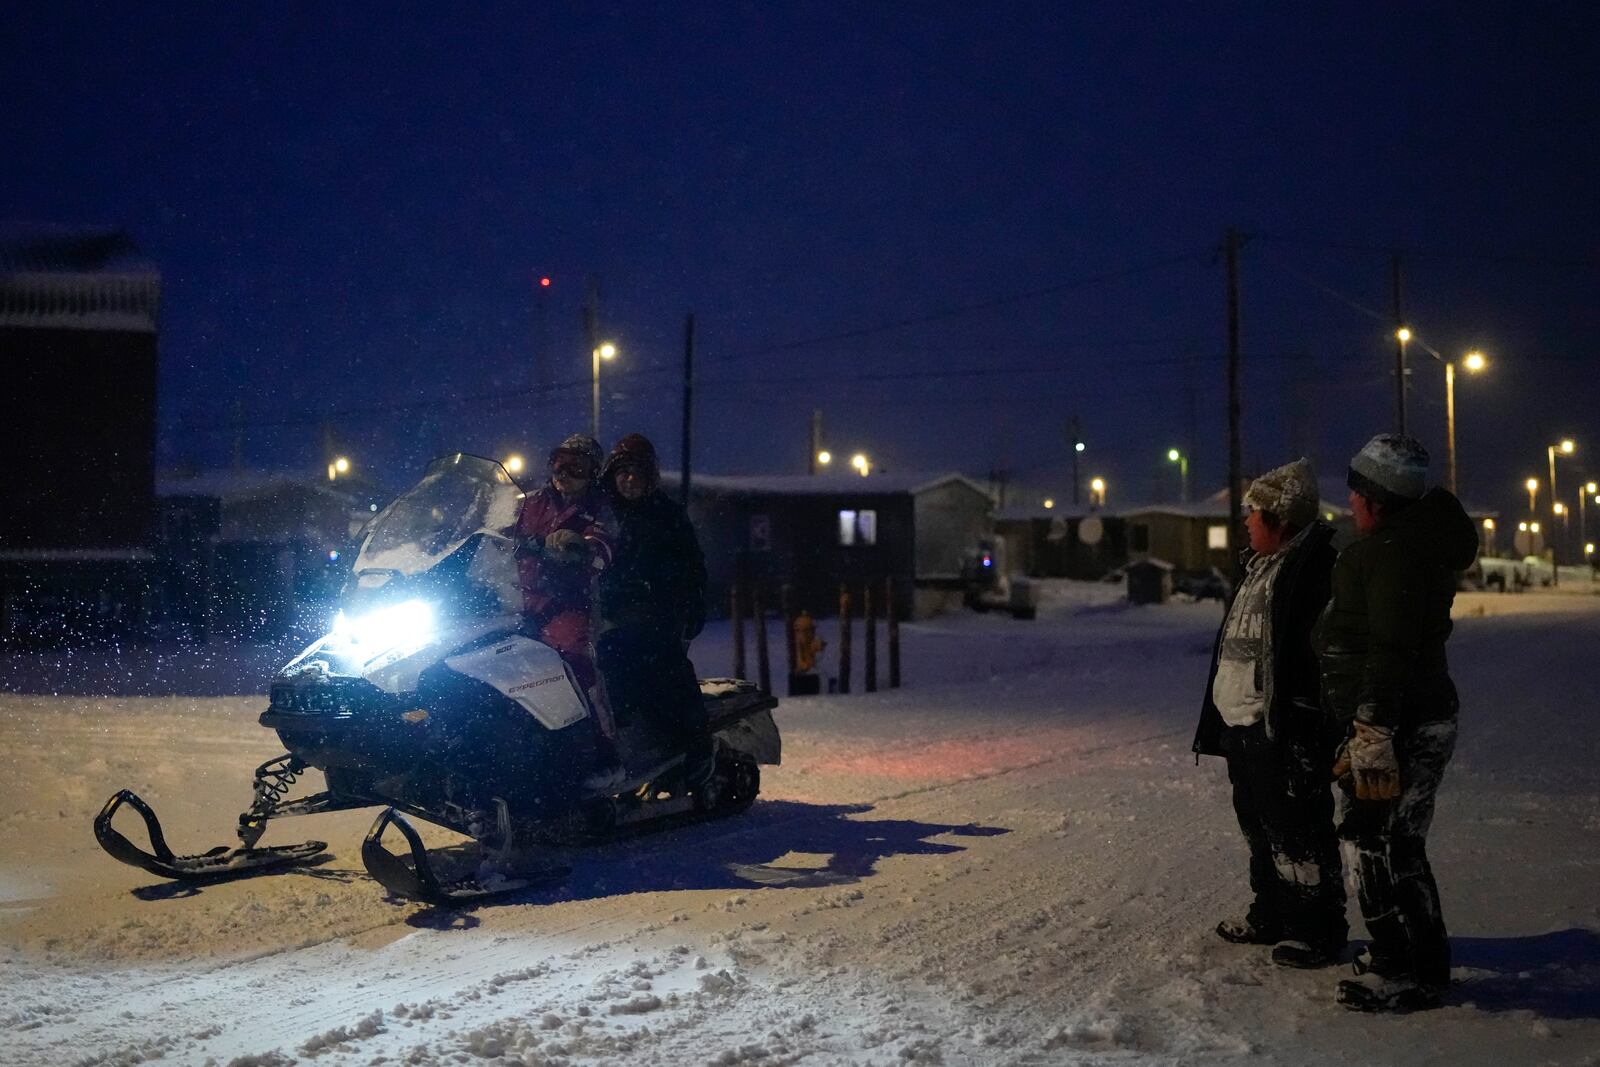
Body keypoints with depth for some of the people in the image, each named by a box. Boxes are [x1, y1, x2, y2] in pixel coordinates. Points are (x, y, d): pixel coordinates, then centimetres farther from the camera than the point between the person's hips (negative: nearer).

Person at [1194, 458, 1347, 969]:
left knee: (1297, 831, -2)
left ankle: (1318, 930, 9)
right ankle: (1271, 915, 33)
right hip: (1240, 723, 11)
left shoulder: (1317, 567, -17)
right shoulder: (1260, 565, 15)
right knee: (1259, 826, 20)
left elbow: (1325, 650, -22)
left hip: (1282, 730, -11)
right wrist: (1219, 722, 22)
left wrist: (1302, 730, -24)